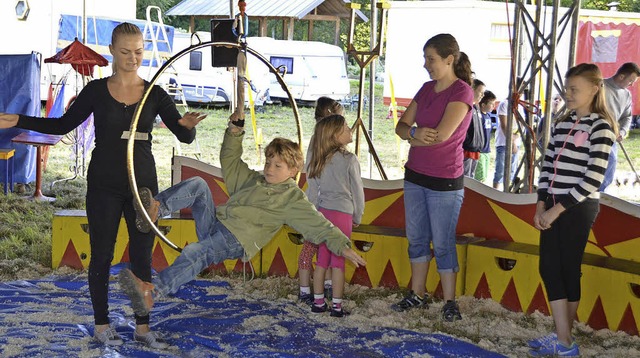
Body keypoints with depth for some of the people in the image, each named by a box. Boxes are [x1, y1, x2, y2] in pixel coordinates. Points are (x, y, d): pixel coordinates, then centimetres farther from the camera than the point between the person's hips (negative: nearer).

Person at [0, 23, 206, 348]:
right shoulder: (96, 90, -1)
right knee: (102, 255, 6)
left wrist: (188, 125, -28)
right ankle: (101, 325, 21)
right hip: (104, 185, -1)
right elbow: (63, 124, 7)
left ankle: (142, 327, 17)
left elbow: (185, 137, -4)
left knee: (142, 257, 5)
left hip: (143, 183, 1)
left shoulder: (155, 94, 1)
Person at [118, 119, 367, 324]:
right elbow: (230, 162, 32)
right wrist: (234, 133, 18)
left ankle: (153, 291, -54)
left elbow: (319, 225, -5)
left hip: (235, 241, -7)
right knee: (198, 184, -10)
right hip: (214, 223, 7)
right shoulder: (253, 180, 25)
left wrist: (342, 246, -18)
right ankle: (156, 208, -29)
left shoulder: (292, 198, 4)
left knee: (196, 253, -36)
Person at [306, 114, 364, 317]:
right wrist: (357, 217, 9)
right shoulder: (349, 160, -11)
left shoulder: (318, 160, 5)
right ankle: (337, 306, 6)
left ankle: (318, 302, 19)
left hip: (322, 212, 5)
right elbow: (357, 192, -4)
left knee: (322, 259, 13)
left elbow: (311, 192, 10)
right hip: (342, 213, -5)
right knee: (338, 261, 1)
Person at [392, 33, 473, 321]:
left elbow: (442, 134, -23)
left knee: (443, 244, 0)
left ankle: (450, 302, 12)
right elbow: (401, 126, 6)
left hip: (445, 182, -7)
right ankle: (417, 295, 25)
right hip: (415, 176, 7)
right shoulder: (427, 89, 9)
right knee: (417, 238, 13)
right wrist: (416, 132, -16)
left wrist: (413, 137, -6)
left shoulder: (462, 91, -13)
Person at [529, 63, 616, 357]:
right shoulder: (562, 124, 12)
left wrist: (557, 210, -14)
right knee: (549, 269, 4)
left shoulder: (600, 127, -10)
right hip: (554, 206, 7)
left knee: (568, 270, -1)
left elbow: (593, 178, -15)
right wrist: (541, 205, 2)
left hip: (579, 208, -7)